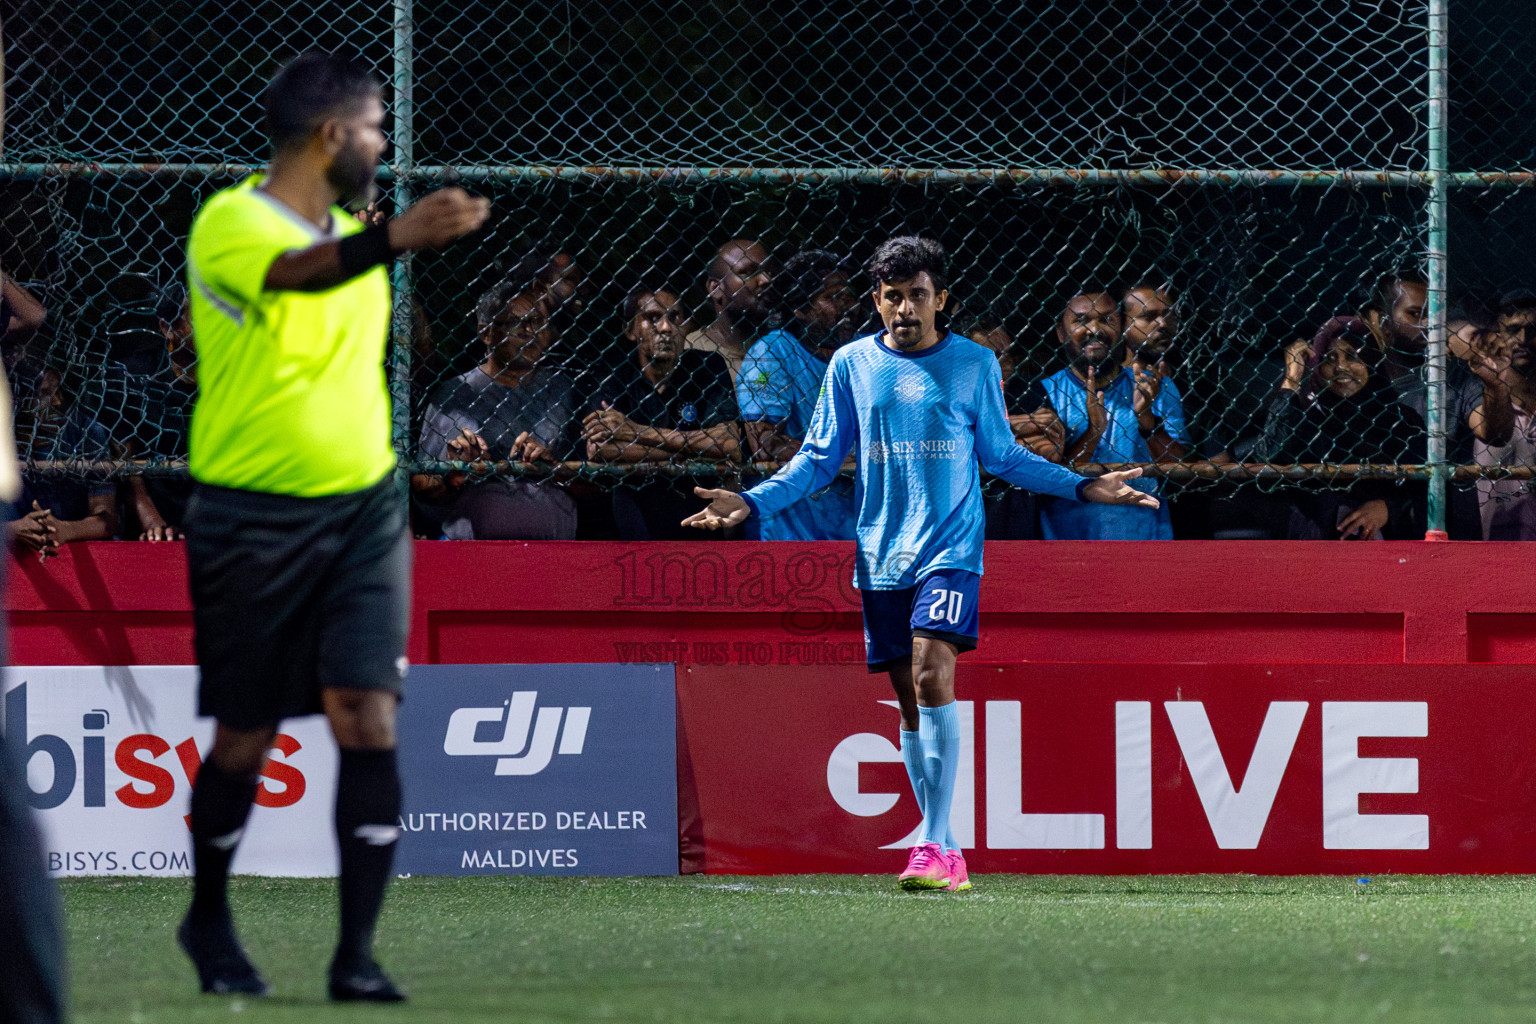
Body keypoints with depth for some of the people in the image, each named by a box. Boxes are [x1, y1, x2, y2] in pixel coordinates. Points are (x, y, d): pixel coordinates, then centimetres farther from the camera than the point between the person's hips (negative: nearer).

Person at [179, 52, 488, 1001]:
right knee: (246, 738, 5)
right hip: (254, 521, -5)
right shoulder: (231, 224, -13)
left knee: (368, 717, -10)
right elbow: (297, 274, -37)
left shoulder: (353, 231, 11)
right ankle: (209, 918, 29)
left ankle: (358, 954, -9)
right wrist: (395, 237, -54)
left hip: (363, 510, 5)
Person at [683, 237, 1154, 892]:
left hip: (951, 547, -3)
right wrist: (751, 502, 2)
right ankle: (944, 856, 13)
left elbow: (1003, 456, 13)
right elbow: (819, 459, 13)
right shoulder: (852, 366, 7)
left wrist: (1085, 487, 5)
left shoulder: (975, 364, 4)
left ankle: (935, 846, -23)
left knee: (933, 674, -21)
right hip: (881, 554, 3)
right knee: (910, 701, 5)